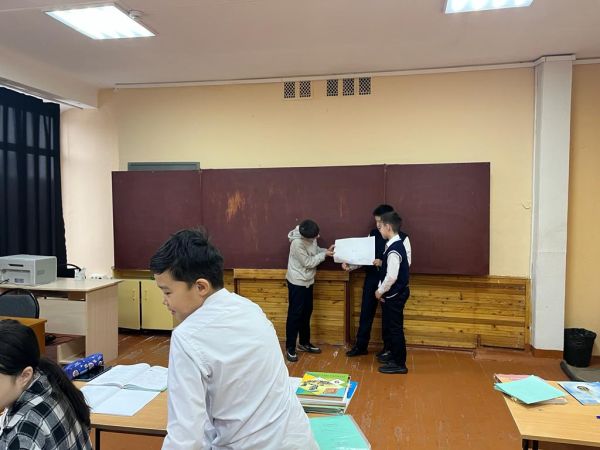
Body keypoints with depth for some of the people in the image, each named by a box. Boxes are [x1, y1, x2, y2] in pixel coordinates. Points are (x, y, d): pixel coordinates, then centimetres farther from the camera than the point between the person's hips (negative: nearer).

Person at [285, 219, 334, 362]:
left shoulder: (310, 237, -6)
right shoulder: (297, 243, -29)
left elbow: (315, 251, 9)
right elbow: (308, 262, -23)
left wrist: (326, 250, -8)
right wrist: (324, 254, -18)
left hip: (307, 281, 8)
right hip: (297, 282, -8)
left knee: (307, 313, 16)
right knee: (295, 314, 0)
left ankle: (304, 343, 30)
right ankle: (290, 348, 11)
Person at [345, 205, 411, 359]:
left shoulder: (402, 238, -9)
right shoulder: (373, 234, 3)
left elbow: (406, 262, -14)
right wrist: (350, 265, -11)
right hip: (371, 279, 4)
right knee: (366, 313, 12)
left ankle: (388, 348, 25)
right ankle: (361, 346, 26)